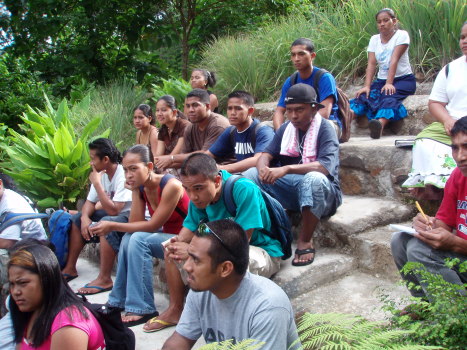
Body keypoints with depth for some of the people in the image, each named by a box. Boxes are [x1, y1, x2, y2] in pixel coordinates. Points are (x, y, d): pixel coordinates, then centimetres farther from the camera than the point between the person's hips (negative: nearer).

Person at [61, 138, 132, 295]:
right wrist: (85, 217, -16)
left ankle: (105, 279, -29)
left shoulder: (124, 176, -24)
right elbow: (90, 202, 7)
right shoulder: (101, 173, 2)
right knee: (77, 219, 9)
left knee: (106, 223, -36)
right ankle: (70, 268, 12)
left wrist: (97, 183, -25)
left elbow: (113, 210, -29)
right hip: (112, 213, 10)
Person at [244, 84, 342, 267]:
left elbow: (326, 166, -29)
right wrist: (263, 168, -27)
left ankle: (305, 241, -25)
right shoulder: (286, 128, 4)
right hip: (291, 188, 5)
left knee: (314, 179, -39)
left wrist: (286, 169, -40)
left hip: (321, 191, -5)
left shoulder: (325, 129, -14)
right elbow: (267, 154, -1)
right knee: (252, 175, -11)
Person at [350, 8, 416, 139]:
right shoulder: (374, 39, 9)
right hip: (382, 80, 5)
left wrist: (389, 83, -29)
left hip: (403, 79, -4)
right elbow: (371, 64, -3)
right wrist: (367, 86, -18)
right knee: (364, 95, -25)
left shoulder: (401, 35, -4)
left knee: (389, 96, -36)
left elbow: (394, 60, -18)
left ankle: (380, 124, -65)